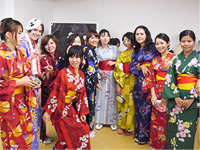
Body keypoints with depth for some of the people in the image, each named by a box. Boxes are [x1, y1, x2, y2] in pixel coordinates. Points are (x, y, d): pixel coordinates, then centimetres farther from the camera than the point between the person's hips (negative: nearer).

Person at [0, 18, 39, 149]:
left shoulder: (19, 53, 9)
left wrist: (30, 79, -2)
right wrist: (20, 82, -19)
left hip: (22, 101, 7)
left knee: (26, 135, 14)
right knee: (14, 139, 6)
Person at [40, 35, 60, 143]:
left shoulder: (57, 56, 2)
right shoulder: (44, 59, -13)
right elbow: (44, 79, -16)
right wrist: (48, 72, -35)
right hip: (46, 90, -6)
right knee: (44, 113, 6)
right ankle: (42, 137, 24)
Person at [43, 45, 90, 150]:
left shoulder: (81, 75, 3)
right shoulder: (63, 73, -16)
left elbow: (82, 94, 7)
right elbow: (54, 93, -15)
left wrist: (82, 112, 5)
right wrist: (48, 111, -13)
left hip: (71, 108, 6)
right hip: (60, 109, -6)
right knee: (71, 134, -3)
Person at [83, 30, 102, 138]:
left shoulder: (92, 50, 14)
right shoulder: (87, 50, -14)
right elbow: (90, 68, -18)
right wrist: (96, 81, -14)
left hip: (92, 81, 9)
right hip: (89, 80, -9)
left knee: (90, 103, 14)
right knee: (89, 104, 0)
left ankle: (89, 128, 26)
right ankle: (87, 130, 13)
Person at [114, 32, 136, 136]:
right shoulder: (122, 54, 11)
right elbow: (118, 70, 6)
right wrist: (118, 84, 0)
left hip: (133, 82, -3)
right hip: (123, 82, 3)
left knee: (131, 104, 0)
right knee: (122, 104, 6)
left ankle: (130, 127, 14)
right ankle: (122, 126, 20)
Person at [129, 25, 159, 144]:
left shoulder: (153, 47, 1)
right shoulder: (135, 51, 15)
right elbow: (132, 67, 9)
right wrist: (141, 67, -9)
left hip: (151, 81, -4)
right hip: (140, 81, 4)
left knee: (147, 108, -2)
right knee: (138, 107, 8)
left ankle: (145, 135, 13)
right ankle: (138, 133, 23)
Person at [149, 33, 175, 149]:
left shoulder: (173, 58, -3)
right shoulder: (155, 60, 11)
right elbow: (152, 78, 7)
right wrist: (153, 95, -3)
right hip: (156, 92, 4)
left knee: (166, 119, 2)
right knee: (155, 118, 9)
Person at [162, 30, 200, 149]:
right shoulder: (176, 59, 8)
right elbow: (170, 79, 2)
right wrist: (176, 97, -8)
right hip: (176, 98, 3)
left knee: (187, 129, 1)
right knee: (173, 127, 7)